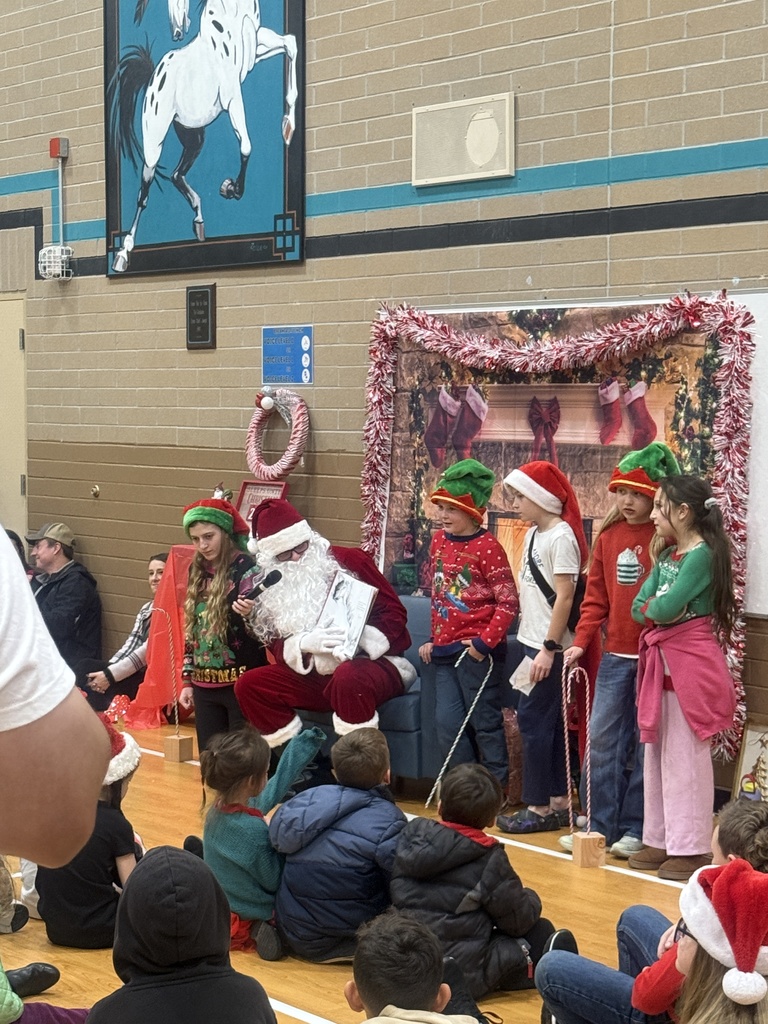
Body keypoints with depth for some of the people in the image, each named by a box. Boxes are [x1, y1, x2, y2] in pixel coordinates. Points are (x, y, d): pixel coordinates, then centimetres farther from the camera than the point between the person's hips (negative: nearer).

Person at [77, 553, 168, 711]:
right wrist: (106, 671, -7)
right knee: (86, 668, -11)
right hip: (135, 673, 8)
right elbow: (130, 645, 9)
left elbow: (148, 651, -17)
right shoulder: (146, 608, 17)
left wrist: (110, 675, -17)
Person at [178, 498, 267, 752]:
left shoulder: (246, 568, -11)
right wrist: (187, 680, 14)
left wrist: (249, 615, -37)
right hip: (204, 684, 7)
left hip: (241, 683, -7)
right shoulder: (197, 571, 10)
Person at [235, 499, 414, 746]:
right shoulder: (274, 590, 6)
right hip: (316, 677, 5)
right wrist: (303, 644, -19)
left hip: (373, 663, -5)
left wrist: (358, 640, -26)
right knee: (248, 686, -11)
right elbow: (278, 647, 5)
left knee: (348, 677, -40)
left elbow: (393, 612, -7)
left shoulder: (349, 561, -6)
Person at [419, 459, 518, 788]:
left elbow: (508, 602, -13)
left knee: (485, 723, 2)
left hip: (476, 650, -7)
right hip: (444, 650, 7)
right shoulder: (439, 541, 9)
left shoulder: (487, 547, -12)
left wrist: (485, 642, -17)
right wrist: (433, 639, 16)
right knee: (447, 722, 7)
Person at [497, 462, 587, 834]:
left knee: (533, 720, -6)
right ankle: (558, 803, 19)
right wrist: (533, 645, 14)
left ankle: (539, 808, 1)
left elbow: (564, 597, -18)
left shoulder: (561, 537, -15)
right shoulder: (532, 535, 12)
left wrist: (549, 648, -21)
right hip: (533, 642, 9)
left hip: (550, 647, -9)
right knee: (549, 723, 12)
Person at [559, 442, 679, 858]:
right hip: (615, 655, 5)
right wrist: (581, 641, 3)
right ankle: (601, 826, 12)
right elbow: (596, 595, 11)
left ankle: (635, 830, 12)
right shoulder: (608, 536, 8)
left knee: (645, 745, 4)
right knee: (601, 738, 4)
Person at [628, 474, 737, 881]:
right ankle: (661, 840, 22)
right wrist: (661, 609, -11)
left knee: (685, 758, -3)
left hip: (691, 663, -9)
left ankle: (690, 848, 5)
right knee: (657, 754, 13)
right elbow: (638, 608, 6)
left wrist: (656, 607, -2)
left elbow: (666, 608, -21)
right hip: (661, 660, 9)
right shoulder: (667, 557, 13)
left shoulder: (703, 555, -14)